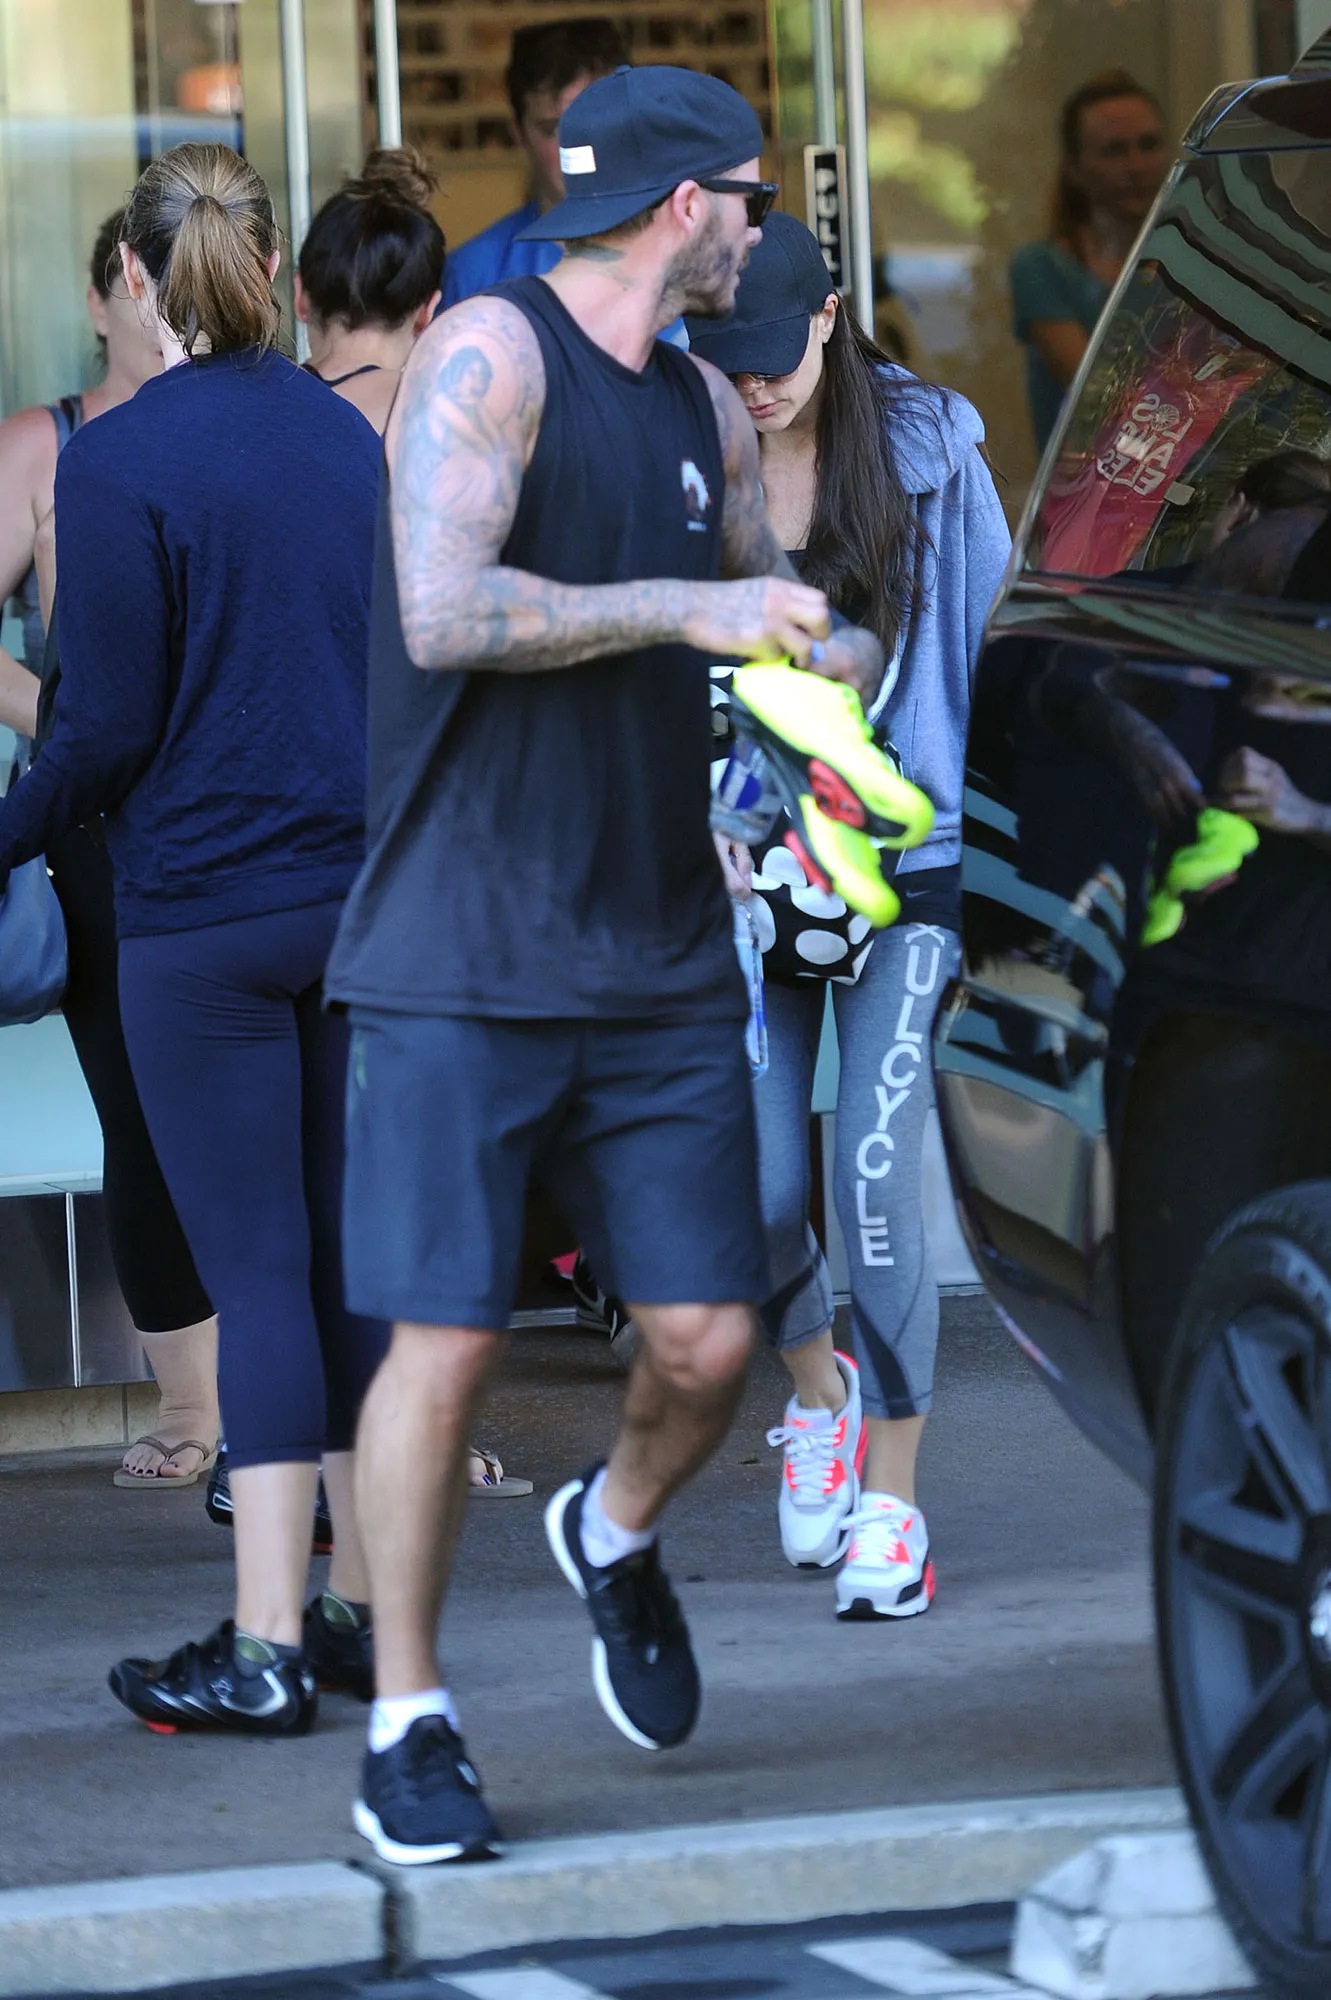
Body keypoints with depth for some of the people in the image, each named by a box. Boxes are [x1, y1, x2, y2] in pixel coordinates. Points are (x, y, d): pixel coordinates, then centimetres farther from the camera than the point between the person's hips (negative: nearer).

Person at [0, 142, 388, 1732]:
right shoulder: (348, 439, 6)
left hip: (203, 910, -5)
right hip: (364, 887, 5)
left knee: (255, 1270, -4)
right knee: (354, 1255, 11)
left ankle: (263, 1646, -4)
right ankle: (371, 1610, 16)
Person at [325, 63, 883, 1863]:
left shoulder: (706, 408, 15)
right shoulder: (491, 356, -9)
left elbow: (761, 615, 32)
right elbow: (445, 614, -22)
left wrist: (833, 649, 13)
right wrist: (688, 608, -17)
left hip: (663, 956, 6)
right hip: (464, 956, -6)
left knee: (707, 1340, 0)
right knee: (447, 1341, -7)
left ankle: (614, 1537, 32)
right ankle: (408, 1729, 5)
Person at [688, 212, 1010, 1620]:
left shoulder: (929, 444, -2)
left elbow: (996, 635, 6)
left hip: (909, 860, -1)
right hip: (743, 873, 1)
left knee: (875, 1171, -12)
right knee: (760, 1188, -4)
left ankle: (892, 1498, -1)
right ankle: (816, 1386, 29)